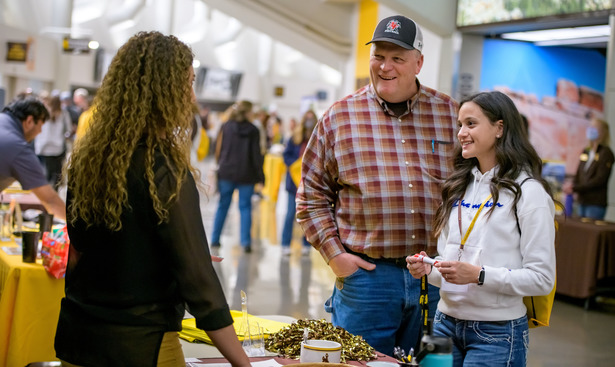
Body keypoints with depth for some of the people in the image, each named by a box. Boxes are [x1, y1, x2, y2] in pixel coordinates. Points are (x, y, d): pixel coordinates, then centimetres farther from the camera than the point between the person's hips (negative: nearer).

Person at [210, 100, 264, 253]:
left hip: (226, 173, 2)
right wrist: (260, 177, -2)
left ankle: (215, 239, 15)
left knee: (223, 206, 11)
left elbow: (218, 149, 3)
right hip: (246, 175, -2)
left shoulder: (225, 127, 1)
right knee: (245, 207, 4)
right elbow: (256, 155, -5)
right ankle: (246, 242, -2)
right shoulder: (253, 130, -5)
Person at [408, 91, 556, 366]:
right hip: (447, 322, 6)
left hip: (497, 332, -6)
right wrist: (428, 269, -3)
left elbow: (542, 279, -13)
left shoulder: (529, 192, -9)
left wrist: (479, 275, -22)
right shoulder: (458, 186, 12)